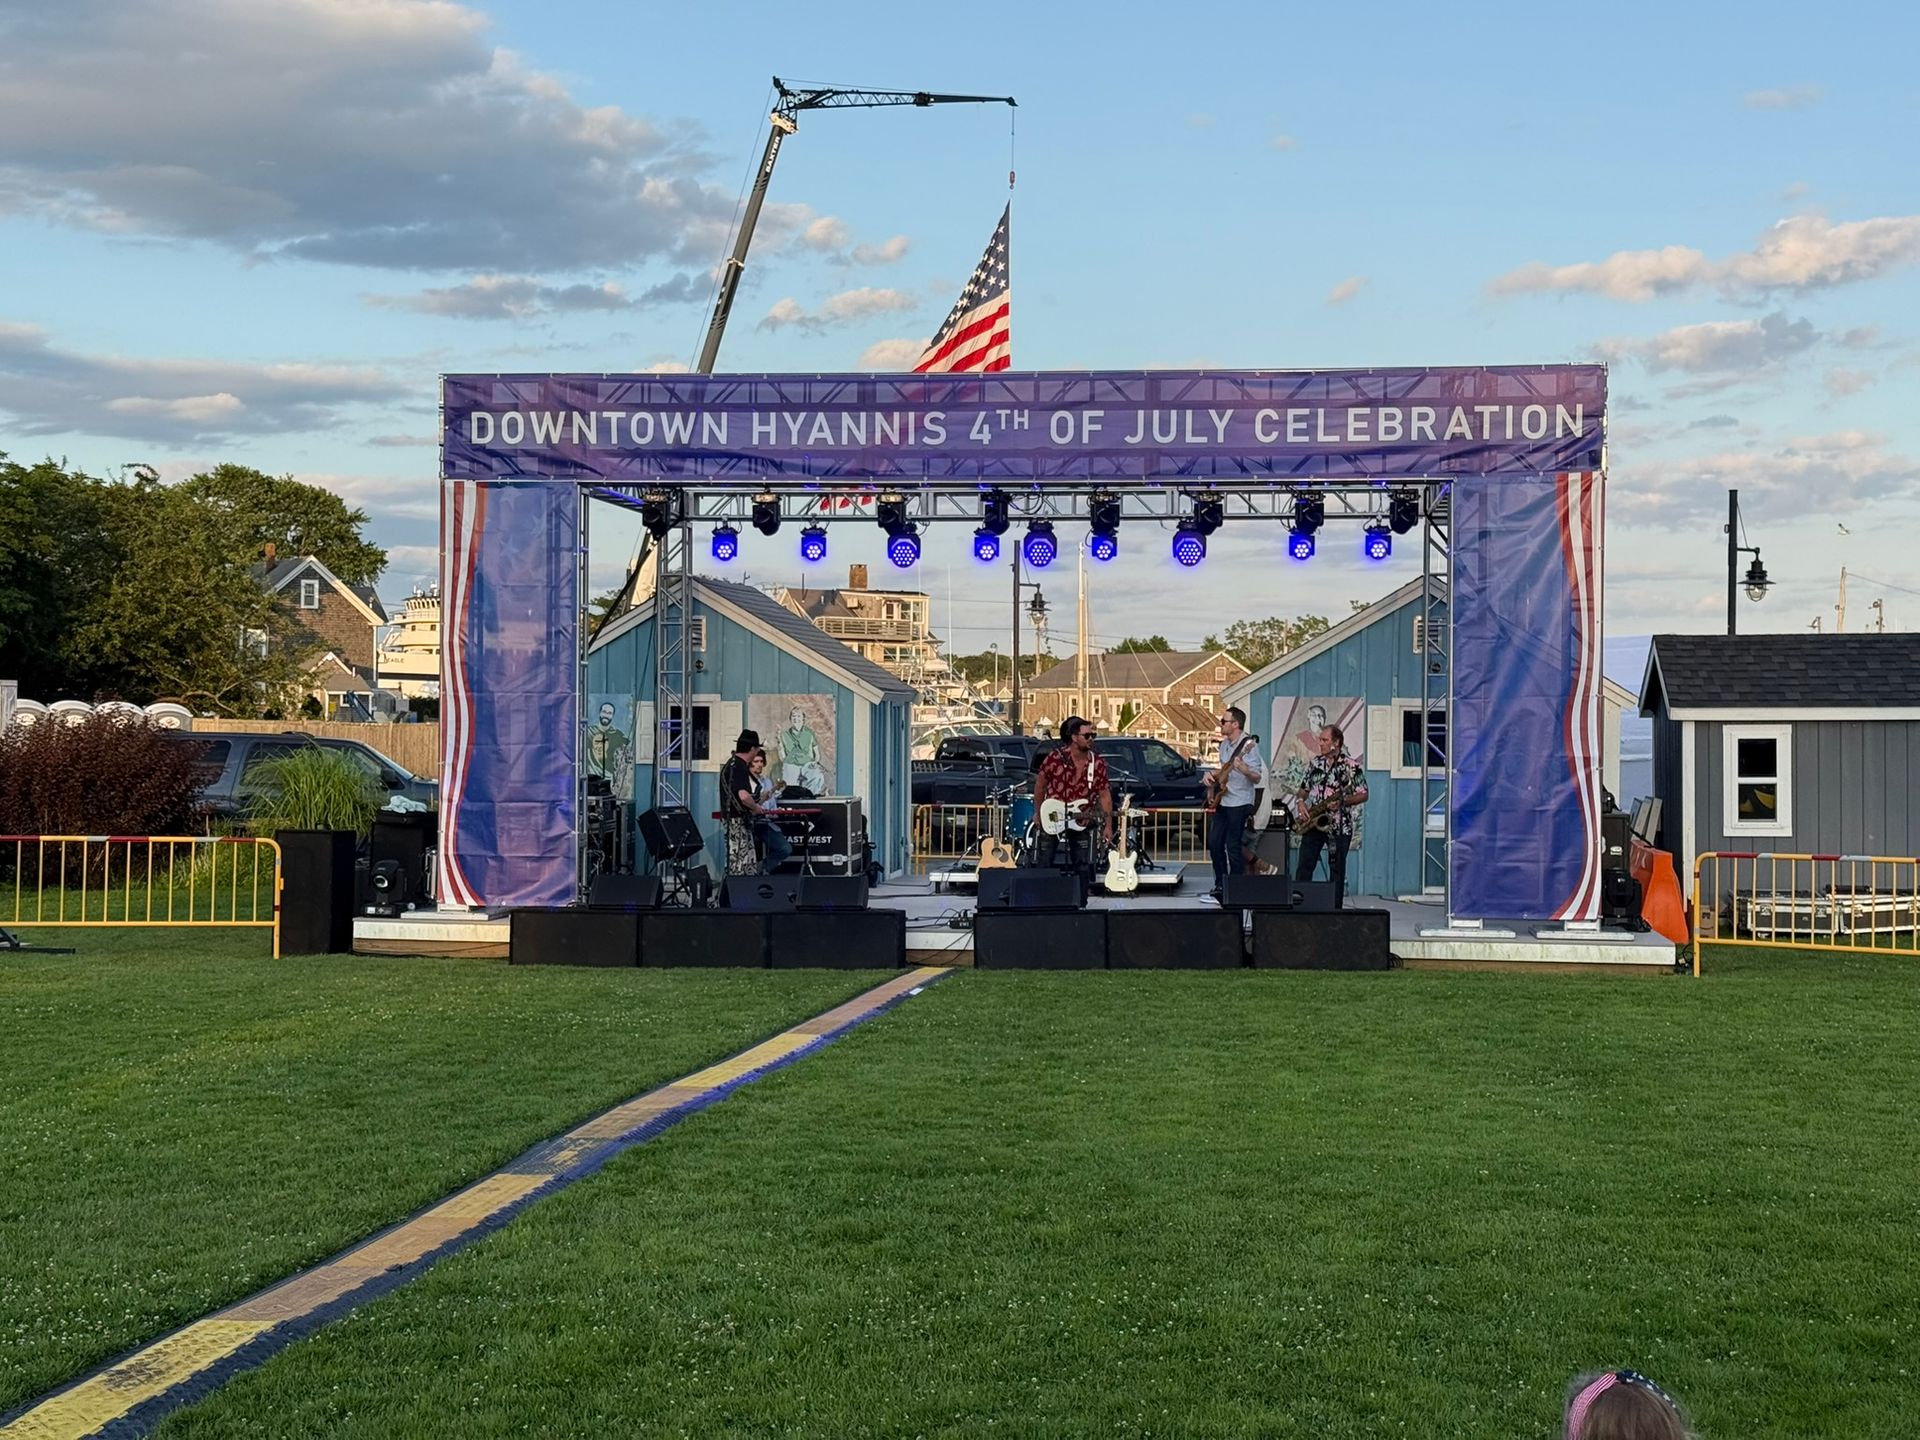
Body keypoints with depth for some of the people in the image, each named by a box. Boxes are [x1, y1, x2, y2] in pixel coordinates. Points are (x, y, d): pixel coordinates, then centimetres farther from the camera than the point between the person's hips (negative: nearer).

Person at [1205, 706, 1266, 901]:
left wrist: (1245, 771, -38)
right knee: (1214, 842, 10)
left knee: (1233, 846, -5)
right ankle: (1221, 885, 21)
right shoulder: (1224, 744, 11)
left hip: (1239, 803, -9)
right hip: (1223, 801, 9)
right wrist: (1213, 775, 9)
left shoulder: (1249, 745, -16)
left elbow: (1258, 777, -19)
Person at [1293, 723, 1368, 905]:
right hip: (1313, 823, 4)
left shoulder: (1350, 766, -7)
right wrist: (1301, 802, -1)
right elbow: (1304, 788, 19)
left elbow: (1363, 795, -5)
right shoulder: (1314, 762, 9)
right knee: (1304, 866, 0)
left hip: (1339, 826, -4)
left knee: (1337, 869, 3)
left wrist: (1342, 802, -19)